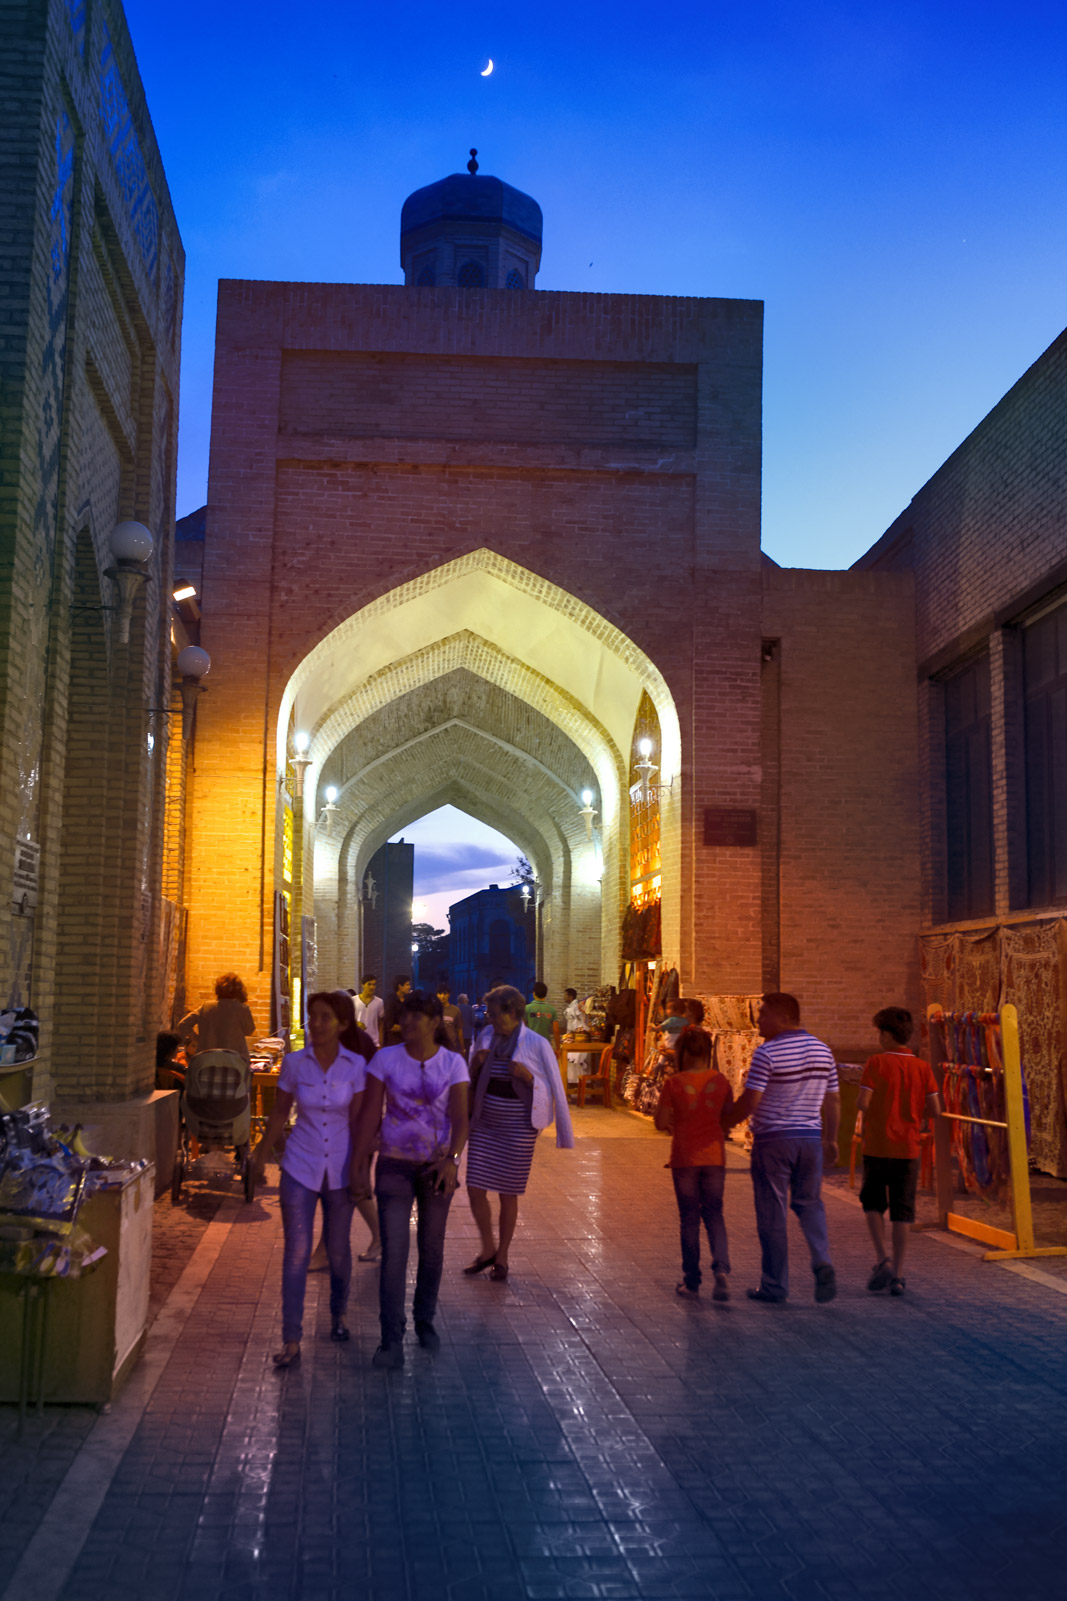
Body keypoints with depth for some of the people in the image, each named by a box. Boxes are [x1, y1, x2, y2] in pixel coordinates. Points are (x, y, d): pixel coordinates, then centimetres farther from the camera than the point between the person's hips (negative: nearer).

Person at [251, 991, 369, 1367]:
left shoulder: (355, 1065, -6)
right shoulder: (294, 1063, -4)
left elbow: (357, 1121, -4)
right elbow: (279, 1115, 6)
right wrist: (259, 1157, 7)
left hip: (340, 1167, 0)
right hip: (300, 1167, 0)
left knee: (338, 1249, 12)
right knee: (296, 1252, -4)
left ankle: (338, 1315, 37)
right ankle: (291, 1341, 1)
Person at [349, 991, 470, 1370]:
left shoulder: (453, 1064, -4)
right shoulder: (385, 1059, -5)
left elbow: (459, 1118, -11)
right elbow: (369, 1116, -4)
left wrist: (452, 1160, -28)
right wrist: (357, 1168, -8)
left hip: (437, 1166, 1)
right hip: (394, 1165, -1)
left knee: (431, 1249, 13)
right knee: (393, 1252, -9)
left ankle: (425, 1321, 33)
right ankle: (391, 1342, -5)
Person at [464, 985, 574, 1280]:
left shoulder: (536, 1045, -8)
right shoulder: (487, 1037, 4)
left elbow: (551, 1089, -5)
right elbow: (472, 1080, 14)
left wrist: (528, 1077, -22)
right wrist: (476, 1064, -7)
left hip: (518, 1128, -4)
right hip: (484, 1124, 4)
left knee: (508, 1194, 4)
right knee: (475, 1188, 1)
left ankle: (502, 1257, 20)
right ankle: (488, 1248, 23)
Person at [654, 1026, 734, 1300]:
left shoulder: (674, 1083, -10)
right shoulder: (720, 1081, -2)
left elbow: (661, 1122, -8)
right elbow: (729, 1117, 5)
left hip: (685, 1157, -2)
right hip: (714, 1156, 2)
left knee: (689, 1218, 9)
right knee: (714, 1214, 13)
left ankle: (691, 1281, 15)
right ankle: (721, 1267, -9)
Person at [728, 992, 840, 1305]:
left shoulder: (768, 1052, -13)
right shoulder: (822, 1050, 7)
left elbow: (750, 1101, -17)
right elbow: (833, 1101, 12)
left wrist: (723, 1125, -3)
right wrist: (831, 1139, 22)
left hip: (773, 1139, -5)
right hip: (811, 1137, 5)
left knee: (772, 1212, 4)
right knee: (810, 1203, 17)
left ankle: (775, 1285, 10)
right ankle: (822, 1261, -5)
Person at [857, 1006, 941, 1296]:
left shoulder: (877, 1063, -9)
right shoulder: (922, 1067, 1)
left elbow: (862, 1103, -15)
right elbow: (935, 1109, 0)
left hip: (877, 1147, -2)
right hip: (908, 1148, 2)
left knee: (873, 1203, 16)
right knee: (902, 1211, 8)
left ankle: (881, 1259, 0)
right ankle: (897, 1274, 7)